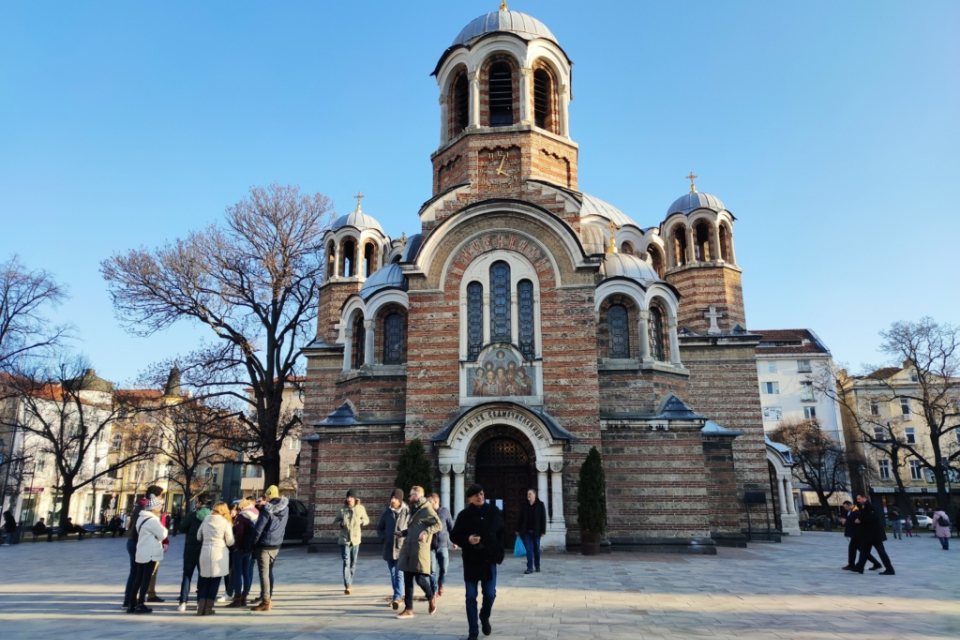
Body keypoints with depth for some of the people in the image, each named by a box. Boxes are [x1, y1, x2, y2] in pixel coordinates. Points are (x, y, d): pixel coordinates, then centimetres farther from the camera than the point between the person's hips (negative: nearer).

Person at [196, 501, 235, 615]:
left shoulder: (206, 520, 4)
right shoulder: (226, 523, -7)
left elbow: (199, 537, 13)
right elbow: (230, 542, -2)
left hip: (205, 553, 4)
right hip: (219, 554, -4)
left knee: (205, 580, 13)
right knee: (215, 581, 7)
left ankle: (201, 607, 6)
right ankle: (208, 608, 7)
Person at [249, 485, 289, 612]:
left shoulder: (267, 509, -16)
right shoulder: (285, 509, 5)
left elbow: (258, 528, -18)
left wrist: (253, 542, -5)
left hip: (264, 545, -7)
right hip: (277, 545, 7)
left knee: (264, 573, -4)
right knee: (269, 572, 20)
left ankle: (265, 602, -4)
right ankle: (268, 597, 28)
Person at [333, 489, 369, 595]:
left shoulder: (360, 508, 0)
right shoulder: (342, 509, -1)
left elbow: (367, 520, 11)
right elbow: (335, 521, 10)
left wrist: (361, 522, -11)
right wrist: (341, 524, -11)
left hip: (356, 539, 2)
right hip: (344, 539, -1)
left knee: (353, 563, 11)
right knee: (346, 562, -11)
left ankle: (349, 584, 27)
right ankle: (347, 586, -15)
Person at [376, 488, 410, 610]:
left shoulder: (407, 512, -8)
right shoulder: (387, 512, 4)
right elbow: (379, 527, 14)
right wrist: (383, 538, 1)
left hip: (402, 548, -5)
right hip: (388, 548, 5)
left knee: (399, 573, -11)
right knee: (393, 574, 14)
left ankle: (397, 598, -14)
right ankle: (397, 596, 28)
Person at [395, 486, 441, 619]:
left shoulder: (426, 509, -8)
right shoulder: (414, 509, 19)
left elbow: (438, 525, -13)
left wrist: (425, 532, -24)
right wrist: (403, 533, 15)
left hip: (420, 549, -8)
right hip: (408, 548, 8)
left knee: (420, 578, -5)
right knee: (407, 580, 6)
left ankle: (431, 597, 23)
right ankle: (408, 609, 12)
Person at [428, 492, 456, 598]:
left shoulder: (445, 511, -2)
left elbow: (451, 527, 5)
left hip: (443, 545, 0)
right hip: (431, 546, 0)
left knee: (444, 568, 5)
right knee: (433, 570, -2)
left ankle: (441, 584, 33)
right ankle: (435, 591, 11)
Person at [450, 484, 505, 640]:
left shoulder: (494, 512, -1)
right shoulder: (464, 515, -5)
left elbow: (501, 534, 8)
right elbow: (454, 536, -3)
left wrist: (499, 554, 2)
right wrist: (467, 540, -22)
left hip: (489, 560, 1)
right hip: (471, 561, -1)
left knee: (490, 594, 4)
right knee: (471, 597, 3)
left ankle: (485, 617, 35)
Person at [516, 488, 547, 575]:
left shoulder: (540, 504, -2)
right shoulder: (524, 505, 5)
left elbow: (543, 518, -5)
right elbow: (520, 518, 8)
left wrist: (543, 531, -9)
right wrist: (518, 529, 4)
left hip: (536, 531, -1)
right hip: (527, 531, 1)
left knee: (537, 549, 10)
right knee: (529, 549, -2)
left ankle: (537, 566, 23)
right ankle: (530, 567, -1)